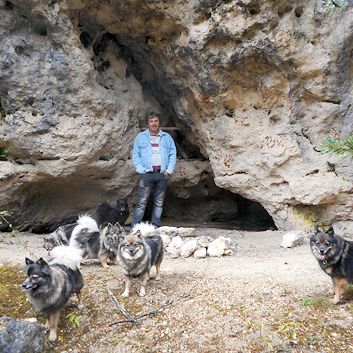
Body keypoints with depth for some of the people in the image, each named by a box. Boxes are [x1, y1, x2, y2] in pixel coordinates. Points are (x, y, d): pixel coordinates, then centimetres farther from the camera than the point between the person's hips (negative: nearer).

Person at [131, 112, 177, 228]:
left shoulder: (167, 137, 12)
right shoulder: (141, 137, 8)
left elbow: (173, 154, 9)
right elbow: (135, 155, 5)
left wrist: (169, 170, -2)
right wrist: (141, 170, -7)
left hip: (162, 174, 2)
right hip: (147, 174, -2)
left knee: (159, 202, 7)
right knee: (141, 202, -6)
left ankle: (156, 226, 14)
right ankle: (135, 226, -2)